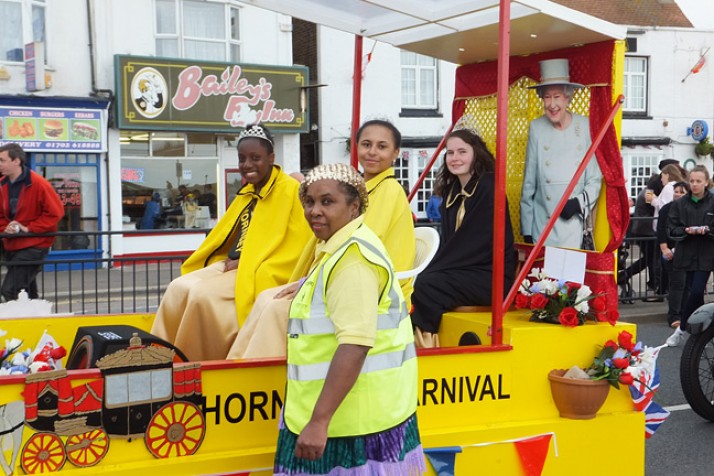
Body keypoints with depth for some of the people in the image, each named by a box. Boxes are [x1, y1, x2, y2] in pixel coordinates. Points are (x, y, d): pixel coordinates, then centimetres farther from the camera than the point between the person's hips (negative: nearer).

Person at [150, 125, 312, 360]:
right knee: (179, 288, -12)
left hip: (260, 275, -8)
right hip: (232, 265, 8)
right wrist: (230, 260, 0)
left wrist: (246, 264, -16)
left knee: (204, 294, -26)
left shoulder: (290, 190, -8)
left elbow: (296, 247, -14)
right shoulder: (247, 193, 17)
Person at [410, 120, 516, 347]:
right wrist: (431, 270, -5)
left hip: (490, 277, -7)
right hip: (461, 272, 7)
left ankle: (425, 343, -12)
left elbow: (473, 242, -17)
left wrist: (431, 271, -16)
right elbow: (448, 240, 12)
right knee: (414, 283, -18)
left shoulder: (489, 189, -12)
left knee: (425, 286, -26)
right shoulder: (451, 190, 12)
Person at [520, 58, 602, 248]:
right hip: (541, 224, 1)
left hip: (573, 222, -1)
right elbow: (528, 184, 5)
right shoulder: (536, 128, -1)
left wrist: (579, 202, -14)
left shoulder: (585, 126, -4)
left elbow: (595, 179, 4)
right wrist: (526, 229, 6)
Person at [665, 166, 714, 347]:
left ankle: (682, 329, 4)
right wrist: (687, 230, -16)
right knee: (695, 292, 7)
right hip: (687, 255, 2)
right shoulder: (680, 204, 3)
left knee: (696, 292, -10)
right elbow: (672, 229, 2)